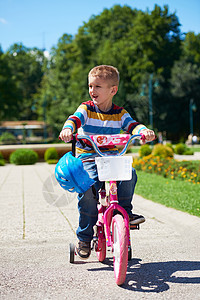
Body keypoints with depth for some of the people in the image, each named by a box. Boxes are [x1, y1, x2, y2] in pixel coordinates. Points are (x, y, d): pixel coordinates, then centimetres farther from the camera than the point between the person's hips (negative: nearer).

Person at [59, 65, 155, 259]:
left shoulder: (119, 113, 7)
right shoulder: (86, 108, 0)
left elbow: (132, 125, -7)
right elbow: (75, 119, -18)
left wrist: (144, 131, -31)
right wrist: (67, 129, -42)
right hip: (87, 157, -2)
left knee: (129, 174, -27)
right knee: (88, 187, -27)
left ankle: (125, 211, -3)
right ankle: (84, 237, -12)